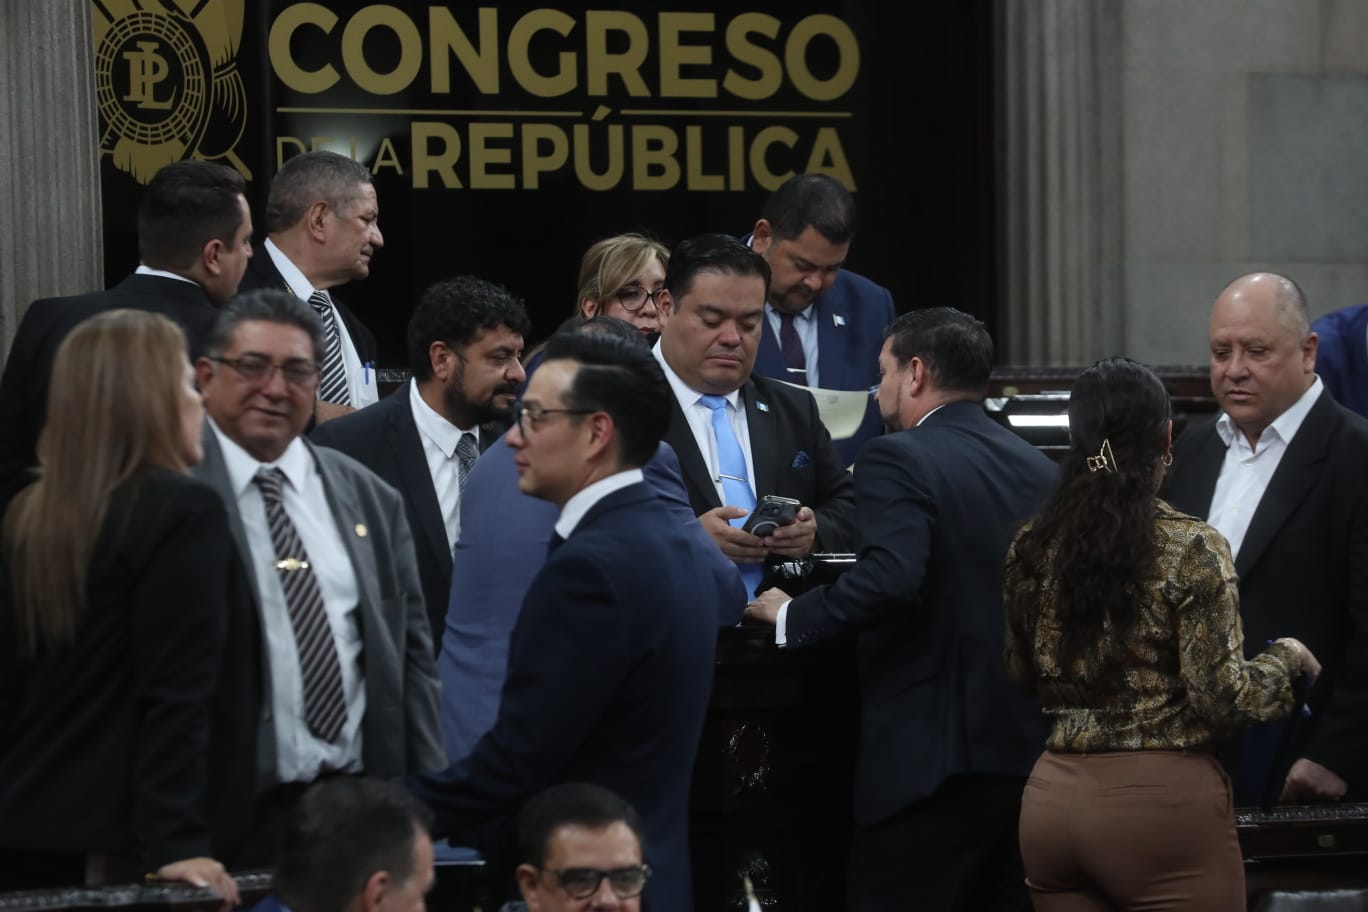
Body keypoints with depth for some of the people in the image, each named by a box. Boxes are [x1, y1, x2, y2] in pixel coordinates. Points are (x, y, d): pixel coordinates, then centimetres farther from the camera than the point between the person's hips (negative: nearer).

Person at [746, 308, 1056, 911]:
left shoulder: (898, 460, -10)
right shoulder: (1038, 470, 11)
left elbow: (890, 576, -26)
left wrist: (792, 617, -14)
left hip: (930, 753, -7)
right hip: (1030, 750, 7)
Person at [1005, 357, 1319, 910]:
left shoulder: (1031, 547, 4)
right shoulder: (1190, 548, -12)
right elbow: (1220, 697, -14)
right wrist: (1286, 660, 4)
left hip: (1052, 799, 5)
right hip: (1163, 801, -5)